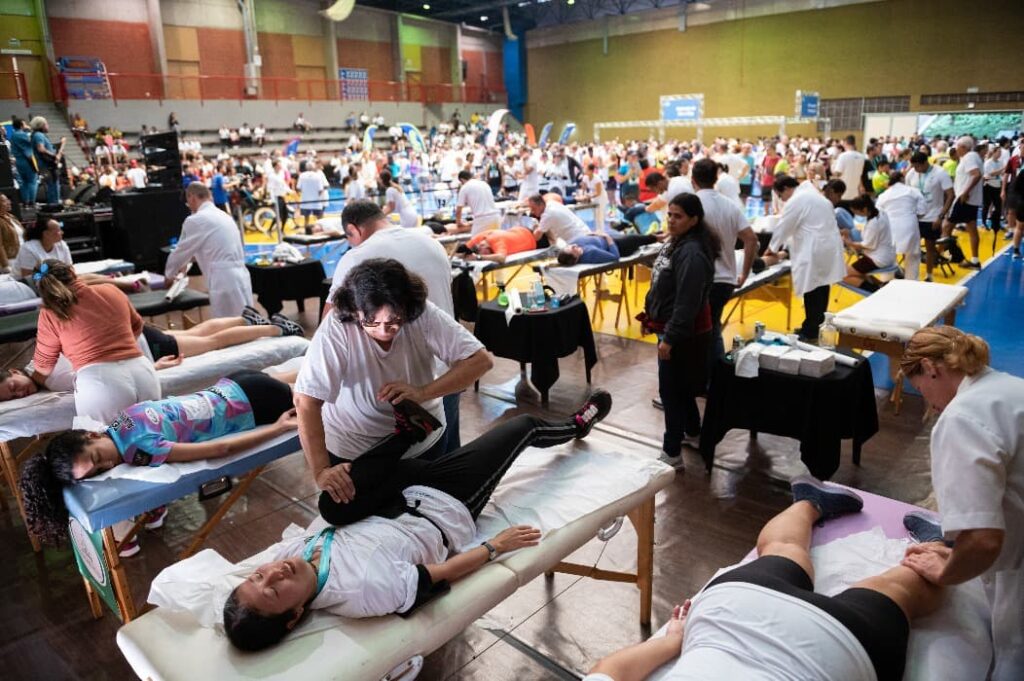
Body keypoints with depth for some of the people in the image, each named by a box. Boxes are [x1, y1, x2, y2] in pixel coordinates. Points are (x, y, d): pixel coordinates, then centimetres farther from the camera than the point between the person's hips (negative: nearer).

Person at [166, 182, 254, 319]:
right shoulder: (224, 216, 20)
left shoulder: (195, 220, -5)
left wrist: (170, 274, 24)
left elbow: (181, 251, 6)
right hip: (241, 279, 8)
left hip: (225, 283, -8)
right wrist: (186, 261, 46)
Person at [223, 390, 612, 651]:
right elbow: (440, 576, -26)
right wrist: (496, 546, -15)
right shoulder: (364, 590, -39)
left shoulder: (289, 553, -20)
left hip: (409, 497, 6)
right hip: (448, 511, -5)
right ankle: (577, 427, 38)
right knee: (523, 426, 3)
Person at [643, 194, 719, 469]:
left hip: (683, 332, -10)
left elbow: (687, 302, -27)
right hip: (671, 326, 10)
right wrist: (650, 314, 19)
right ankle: (693, 432, 41)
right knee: (681, 386, 23)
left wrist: (669, 338, -26)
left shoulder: (692, 253, -24)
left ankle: (672, 454, 8)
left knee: (671, 391, -2)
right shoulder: (675, 242, 7)